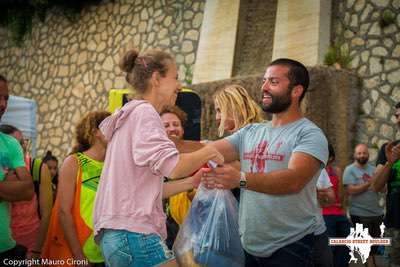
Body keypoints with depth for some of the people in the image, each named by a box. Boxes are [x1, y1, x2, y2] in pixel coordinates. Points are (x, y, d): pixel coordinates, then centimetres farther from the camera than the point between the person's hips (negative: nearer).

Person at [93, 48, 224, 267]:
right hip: (133, 234, -10)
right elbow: (173, 166, -21)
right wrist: (209, 152, -4)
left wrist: (191, 182, 15)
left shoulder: (130, 114, 22)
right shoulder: (144, 111, -7)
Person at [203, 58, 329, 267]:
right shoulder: (250, 132, 11)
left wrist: (241, 179, -39)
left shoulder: (309, 134, -10)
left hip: (290, 247, -6)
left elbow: (293, 180, -26)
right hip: (248, 245, 6)